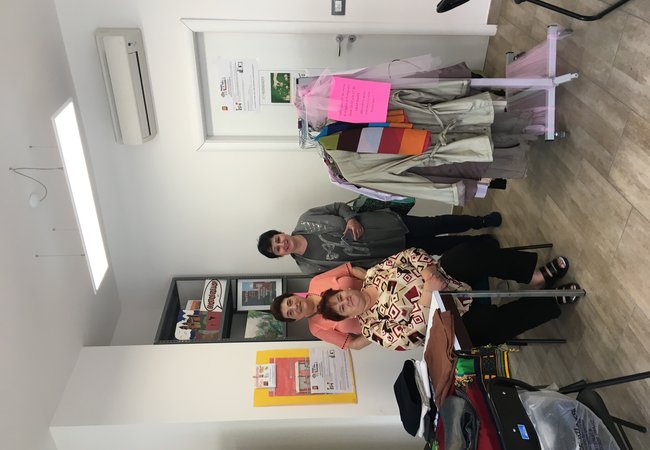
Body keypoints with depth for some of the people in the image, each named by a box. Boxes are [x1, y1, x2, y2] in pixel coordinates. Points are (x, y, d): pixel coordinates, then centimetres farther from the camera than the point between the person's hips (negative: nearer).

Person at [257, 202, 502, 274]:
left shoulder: (305, 220, -7)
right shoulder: (310, 267, -12)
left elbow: (338, 206, 3)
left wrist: (351, 218, -16)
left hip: (390, 222, 2)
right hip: (397, 251, -2)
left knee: (437, 225, 7)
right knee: (441, 247, 6)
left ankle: (481, 221, 33)